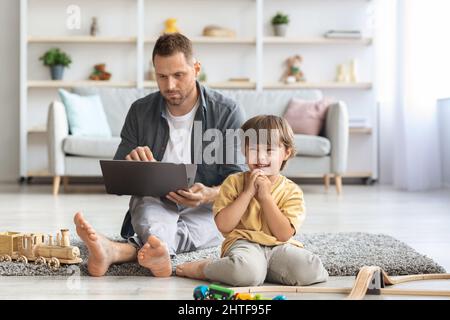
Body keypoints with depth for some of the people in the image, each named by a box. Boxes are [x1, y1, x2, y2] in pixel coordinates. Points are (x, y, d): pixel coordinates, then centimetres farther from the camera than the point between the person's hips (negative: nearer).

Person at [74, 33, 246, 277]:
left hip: (207, 211, -1)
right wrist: (130, 164, -19)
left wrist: (209, 194, -29)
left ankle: (117, 251, -64)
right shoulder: (141, 111, 4)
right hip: (154, 202, 2)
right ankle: (157, 250, -70)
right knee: (153, 216, -36)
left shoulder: (227, 112, -4)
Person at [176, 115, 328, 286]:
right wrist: (248, 192, -10)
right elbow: (224, 226, -6)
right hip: (245, 244, -2)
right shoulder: (234, 182, 5)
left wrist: (265, 196, -10)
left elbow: (284, 234, -7)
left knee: (311, 271, -26)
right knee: (247, 273, -37)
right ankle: (202, 268, -7)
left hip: (279, 247, 2)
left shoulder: (291, 191, 5)